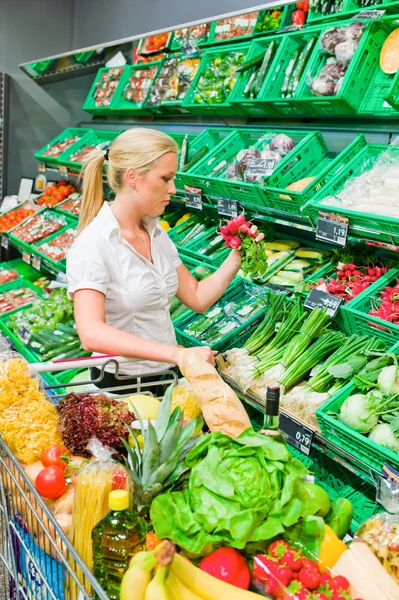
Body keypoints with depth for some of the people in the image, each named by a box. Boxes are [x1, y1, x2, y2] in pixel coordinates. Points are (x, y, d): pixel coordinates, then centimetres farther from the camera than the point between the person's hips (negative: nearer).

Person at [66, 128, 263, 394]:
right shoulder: (92, 246, -18)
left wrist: (237, 257, -5)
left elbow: (198, 298, 9)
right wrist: (178, 354, -36)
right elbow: (92, 334, -30)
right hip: (121, 385, -6)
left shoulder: (156, 234, 6)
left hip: (166, 373, 6)